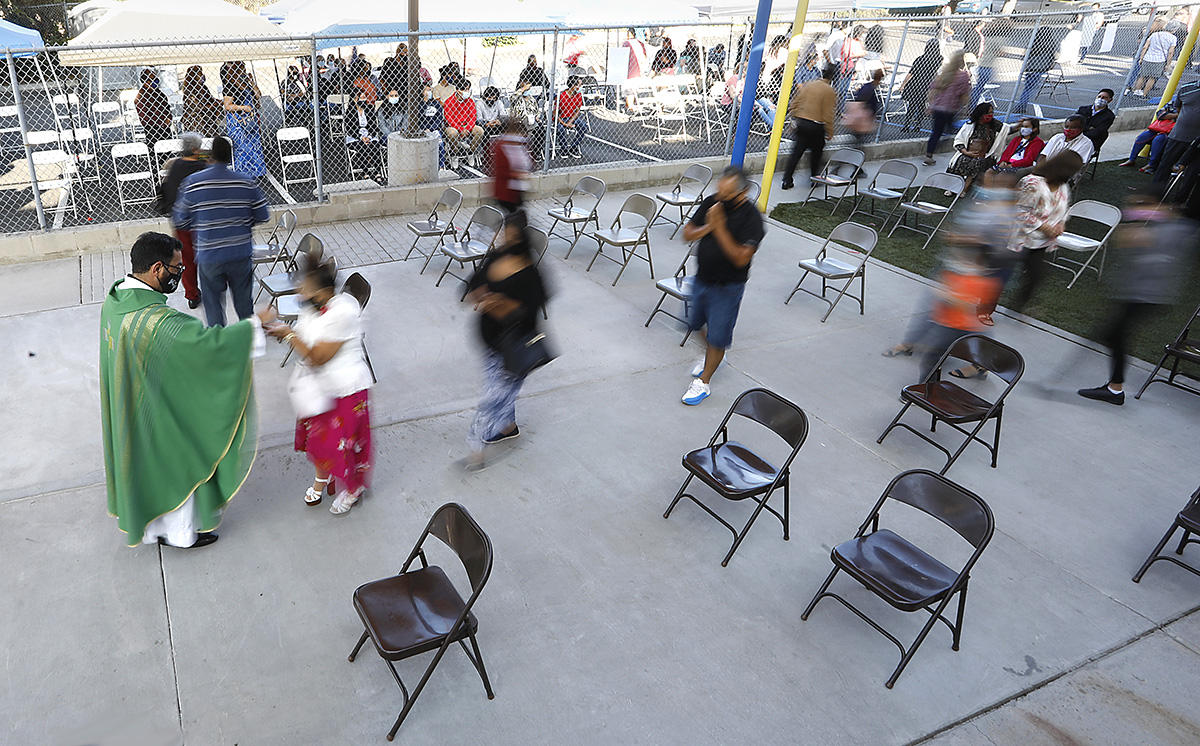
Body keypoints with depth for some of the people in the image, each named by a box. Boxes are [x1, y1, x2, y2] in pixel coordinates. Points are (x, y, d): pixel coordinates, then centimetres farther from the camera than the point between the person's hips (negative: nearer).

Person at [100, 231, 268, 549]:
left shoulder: (114, 299, -6)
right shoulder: (156, 320, -36)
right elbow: (211, 342, -37)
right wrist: (254, 323, -25)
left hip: (128, 410, 9)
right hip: (160, 414, -9)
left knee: (146, 461, 28)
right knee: (175, 465, 14)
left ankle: (148, 524, 50)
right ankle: (179, 533, 35)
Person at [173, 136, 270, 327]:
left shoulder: (192, 182, -7)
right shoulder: (246, 182, -5)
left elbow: (180, 221, -3)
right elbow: (263, 216, 0)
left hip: (208, 257, -1)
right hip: (241, 254, 1)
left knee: (213, 303, 12)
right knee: (243, 300, 18)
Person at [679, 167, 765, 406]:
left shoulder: (751, 216, -23)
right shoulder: (711, 202, -6)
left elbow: (741, 258, -29)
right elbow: (687, 233, -1)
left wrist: (720, 228, -31)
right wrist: (708, 227, -21)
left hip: (728, 286, -6)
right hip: (702, 278, 6)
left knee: (717, 336, 4)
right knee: (697, 323, 24)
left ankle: (703, 383, 22)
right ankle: (711, 355, 53)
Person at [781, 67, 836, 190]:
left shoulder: (807, 84, 7)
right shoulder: (829, 91, -8)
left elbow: (794, 104, 9)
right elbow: (828, 115, -10)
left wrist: (795, 119, 20)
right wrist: (830, 133, -2)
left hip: (800, 123, 4)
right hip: (816, 126, -4)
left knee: (796, 152, 7)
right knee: (816, 152, 15)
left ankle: (786, 181, 4)